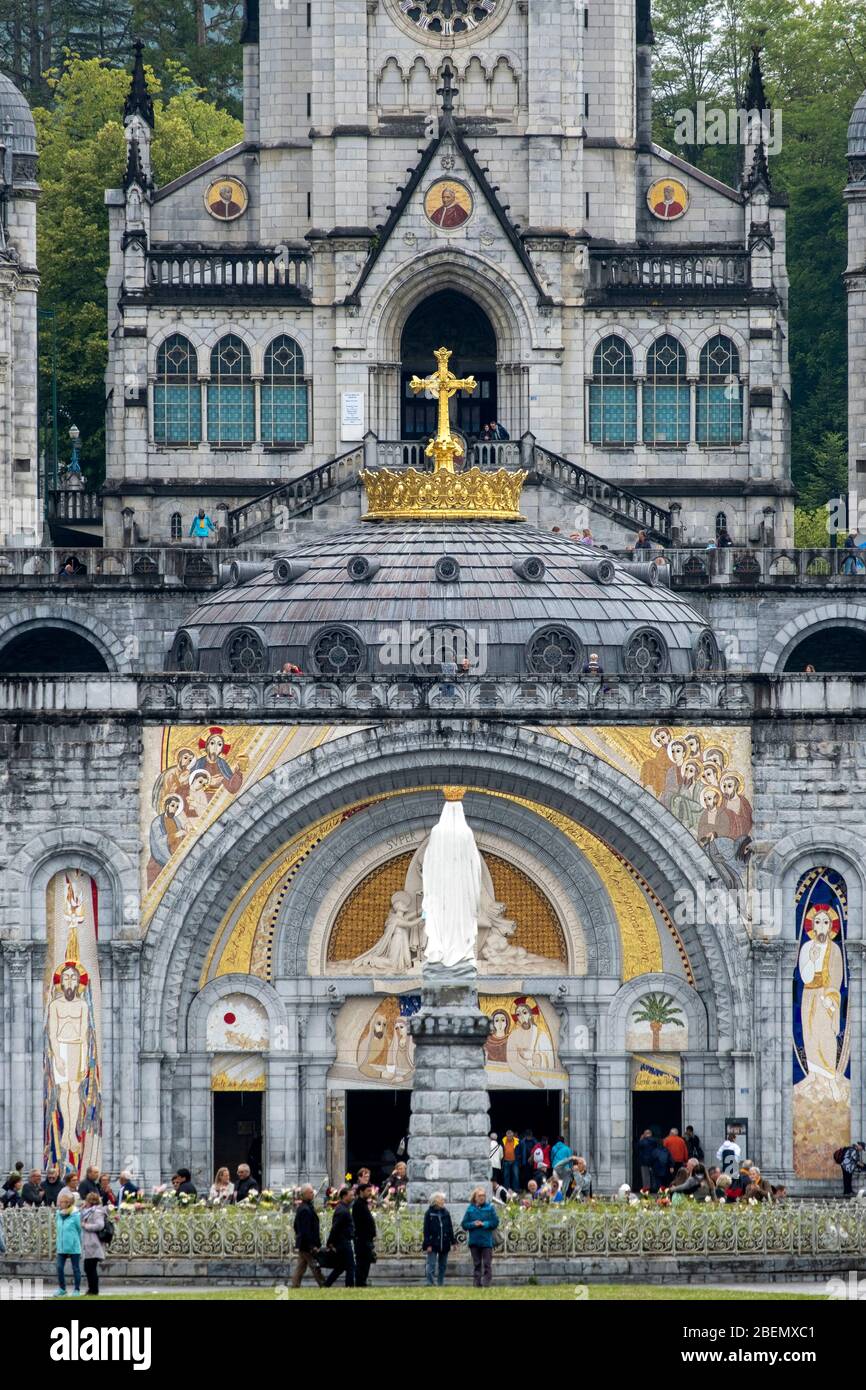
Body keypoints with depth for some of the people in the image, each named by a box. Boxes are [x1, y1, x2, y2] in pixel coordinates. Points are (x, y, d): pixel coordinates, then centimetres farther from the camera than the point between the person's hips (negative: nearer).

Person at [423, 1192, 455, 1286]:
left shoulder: (446, 1212, 7)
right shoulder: (429, 1213, -5)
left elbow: (450, 1228, 11)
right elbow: (426, 1230, -6)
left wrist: (453, 1241, 7)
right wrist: (428, 1244, -12)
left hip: (444, 1243, 5)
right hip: (433, 1244, -5)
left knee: (443, 1265, 9)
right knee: (431, 1264, -8)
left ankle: (440, 1284, 16)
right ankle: (430, 1284, -8)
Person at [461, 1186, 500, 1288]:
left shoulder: (490, 1207, 1)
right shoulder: (470, 1209, 4)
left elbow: (495, 1222, -1)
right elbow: (464, 1224, 4)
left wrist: (484, 1224, -13)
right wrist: (473, 1224, -13)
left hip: (486, 1241, -2)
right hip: (474, 1241, 2)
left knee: (487, 1264, -4)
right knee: (476, 1264, 7)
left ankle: (487, 1283, -4)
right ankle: (477, 1284, 10)